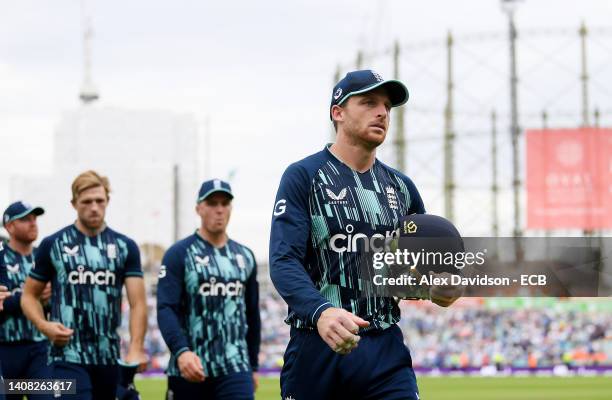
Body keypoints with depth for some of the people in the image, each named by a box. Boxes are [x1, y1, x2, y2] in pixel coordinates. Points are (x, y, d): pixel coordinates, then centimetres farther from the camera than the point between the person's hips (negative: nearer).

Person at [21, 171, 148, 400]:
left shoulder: (125, 247, 7)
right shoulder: (53, 245, 3)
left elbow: (137, 303, -1)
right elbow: (29, 295, 9)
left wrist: (136, 348, -16)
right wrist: (44, 326, -12)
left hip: (109, 357, 3)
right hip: (68, 356, -3)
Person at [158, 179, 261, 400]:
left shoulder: (245, 256, 13)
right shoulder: (179, 254, -2)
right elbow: (166, 309, -13)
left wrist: (253, 365, 19)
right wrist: (181, 351, -28)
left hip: (235, 368, 3)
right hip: (190, 367, -3)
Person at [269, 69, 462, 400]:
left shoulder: (401, 187, 15)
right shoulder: (303, 176, -1)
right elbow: (283, 261, -13)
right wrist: (320, 311, -32)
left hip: (386, 351, 4)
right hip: (316, 349, -4)